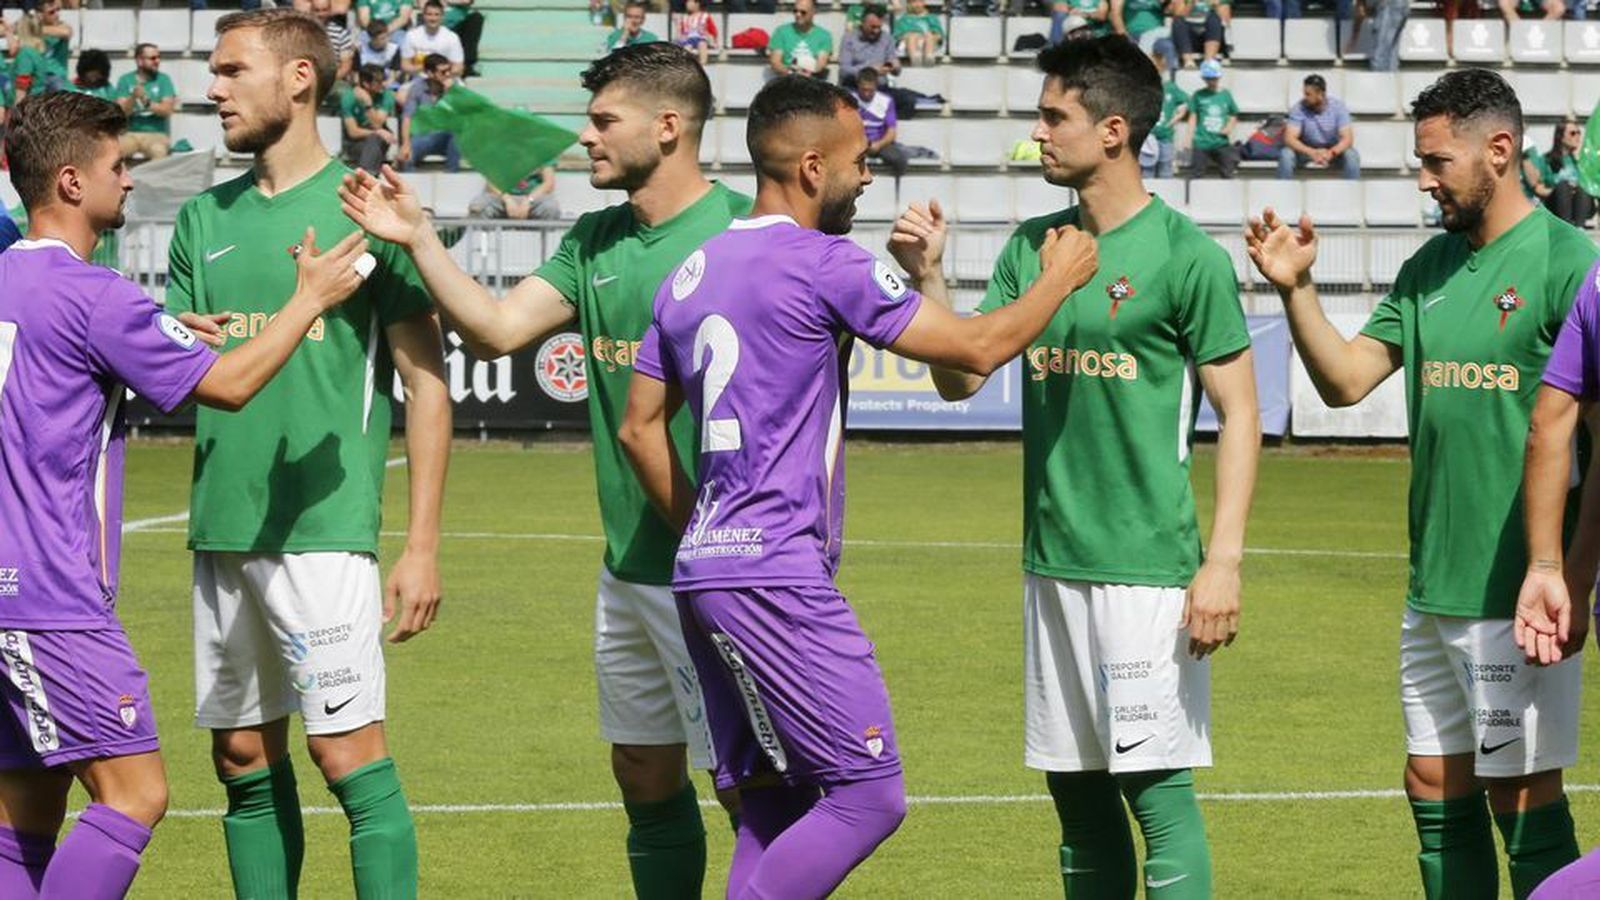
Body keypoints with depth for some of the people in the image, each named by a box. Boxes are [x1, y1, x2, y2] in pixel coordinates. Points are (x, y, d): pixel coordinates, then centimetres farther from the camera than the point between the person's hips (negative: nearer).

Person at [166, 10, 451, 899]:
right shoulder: (206, 220, 15)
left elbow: (427, 382, -4)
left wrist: (422, 546, -9)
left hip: (323, 531, -6)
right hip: (222, 529, 6)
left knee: (351, 753, -10)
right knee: (246, 760, 8)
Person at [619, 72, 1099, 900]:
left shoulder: (691, 273, 15)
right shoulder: (825, 265, -9)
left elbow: (639, 428, 20)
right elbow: (976, 348, -5)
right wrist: (1058, 280, 11)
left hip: (702, 573, 9)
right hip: (777, 578, -9)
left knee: (771, 807, 11)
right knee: (869, 796, -7)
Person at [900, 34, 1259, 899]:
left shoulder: (1187, 257, -8)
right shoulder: (1031, 247, 11)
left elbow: (1239, 412, -7)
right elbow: (959, 376, 10)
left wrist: (1223, 560, -14)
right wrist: (927, 277, -6)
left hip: (1147, 568, -7)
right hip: (1051, 562, 7)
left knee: (1157, 787, -7)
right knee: (1077, 793, 11)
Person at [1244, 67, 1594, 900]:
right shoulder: (1430, 267, 12)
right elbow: (1344, 380, 11)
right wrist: (1295, 290, -5)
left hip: (1516, 594, -8)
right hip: (1432, 588, 8)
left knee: (1524, 800, -3)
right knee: (1437, 794, 12)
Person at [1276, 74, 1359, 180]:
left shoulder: (1338, 106, -18)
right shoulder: (1298, 109, -18)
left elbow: (1347, 139, -24)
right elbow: (1289, 138, -27)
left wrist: (1331, 153, -44)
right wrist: (1312, 152, -45)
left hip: (1333, 150, 0)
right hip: (1307, 150, 0)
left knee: (1352, 156, -30)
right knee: (1286, 154, -30)